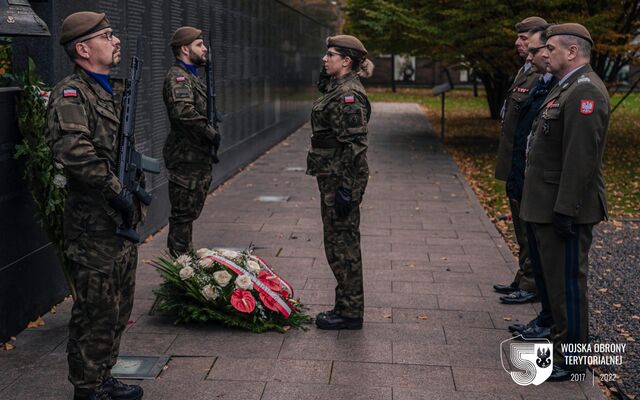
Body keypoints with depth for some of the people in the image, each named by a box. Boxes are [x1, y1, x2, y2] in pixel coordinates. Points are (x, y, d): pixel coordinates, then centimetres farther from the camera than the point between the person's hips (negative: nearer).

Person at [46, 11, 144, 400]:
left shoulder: (116, 90, 15)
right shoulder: (71, 94, -14)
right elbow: (73, 149, -29)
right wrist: (116, 190, -23)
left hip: (124, 220, 9)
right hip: (95, 225, -9)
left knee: (119, 309, 17)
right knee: (96, 312, 0)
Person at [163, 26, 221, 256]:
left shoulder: (191, 76, 18)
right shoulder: (177, 77, -14)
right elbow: (183, 111, -32)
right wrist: (210, 132, -23)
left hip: (199, 157, 10)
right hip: (186, 158, -10)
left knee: (191, 211, 17)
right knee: (183, 213, -3)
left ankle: (184, 256, 27)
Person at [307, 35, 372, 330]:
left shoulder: (348, 95, -17)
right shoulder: (337, 89, 15)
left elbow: (354, 145, -21)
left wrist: (346, 189, -23)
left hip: (342, 179, -11)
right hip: (333, 176, 11)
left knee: (341, 244, -2)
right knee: (342, 242, 15)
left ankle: (350, 313, 8)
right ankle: (348, 307, 25)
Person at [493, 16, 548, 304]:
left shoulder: (544, 77, -17)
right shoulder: (524, 72, 15)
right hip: (514, 167, 10)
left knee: (530, 226, -1)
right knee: (521, 224, 18)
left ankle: (532, 285, 9)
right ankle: (524, 278, 29)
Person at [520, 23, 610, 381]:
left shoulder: (585, 91, -17)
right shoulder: (567, 87, 16)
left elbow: (581, 157, -24)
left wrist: (565, 210, -24)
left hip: (566, 210, -10)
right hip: (549, 206, 10)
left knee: (567, 283, -1)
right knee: (556, 280, 18)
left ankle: (571, 360, 10)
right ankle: (561, 342, 31)